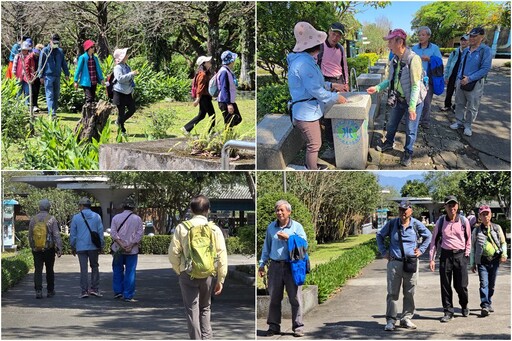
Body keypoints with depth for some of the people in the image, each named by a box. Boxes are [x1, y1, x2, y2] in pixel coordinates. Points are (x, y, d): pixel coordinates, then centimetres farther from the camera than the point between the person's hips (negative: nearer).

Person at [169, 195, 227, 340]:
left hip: (188, 275, -2)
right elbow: (222, 256, 0)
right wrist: (220, 280, 7)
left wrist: (179, 271, 13)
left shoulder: (182, 228, -2)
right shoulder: (214, 229, 0)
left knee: (192, 310, 3)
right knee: (205, 308, 20)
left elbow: (173, 253, -3)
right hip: (208, 274, 2)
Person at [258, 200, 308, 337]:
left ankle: (298, 327, 2)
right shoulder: (271, 227, 13)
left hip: (292, 266, -3)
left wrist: (288, 238, -11)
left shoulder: (297, 226, 4)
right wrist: (262, 264, 13)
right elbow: (266, 247, 18)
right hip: (275, 266, 3)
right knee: (274, 298, 6)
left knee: (295, 297, -3)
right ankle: (273, 326, 14)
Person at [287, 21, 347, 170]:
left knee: (313, 143, 24)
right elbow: (315, 90, -25)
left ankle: (311, 165, 39)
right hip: (307, 113, -10)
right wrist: (336, 98, -14)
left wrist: (331, 85, 12)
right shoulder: (304, 63, -26)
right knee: (314, 144, 4)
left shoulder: (305, 59, 9)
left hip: (309, 111, 10)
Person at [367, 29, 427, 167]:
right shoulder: (395, 60, -2)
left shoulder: (413, 59, -26)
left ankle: (408, 152, 26)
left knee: (410, 130, 7)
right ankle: (389, 143, 46)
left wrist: (412, 106, -26)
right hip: (398, 99, 7)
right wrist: (377, 88, -2)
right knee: (391, 124, 21)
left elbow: (416, 85, -25)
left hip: (413, 100, -7)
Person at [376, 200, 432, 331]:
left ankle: (406, 319, 16)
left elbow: (428, 236, 18)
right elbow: (379, 235, 14)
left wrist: (421, 250, 9)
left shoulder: (416, 224, 1)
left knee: (410, 293, 6)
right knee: (392, 293, -1)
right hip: (394, 262, -1)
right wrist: (384, 251, 7)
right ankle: (390, 320, 2)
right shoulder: (392, 224, 0)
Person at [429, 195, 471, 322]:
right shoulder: (440, 222, 2)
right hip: (445, 255, 1)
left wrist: (466, 255, 4)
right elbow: (434, 240, 7)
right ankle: (448, 312, 9)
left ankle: (464, 306, 28)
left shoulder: (464, 221, 0)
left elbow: (468, 239, 10)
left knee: (461, 285, 0)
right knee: (445, 285, 0)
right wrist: (432, 259, 2)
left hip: (460, 255, -1)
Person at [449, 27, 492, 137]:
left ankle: (468, 126, 17)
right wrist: (458, 78, 11)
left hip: (475, 83, -6)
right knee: (459, 103, 14)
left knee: (472, 107, 4)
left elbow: (485, 69, -18)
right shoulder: (466, 50, 7)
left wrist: (469, 78, -20)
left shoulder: (485, 50, -13)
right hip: (461, 81, 6)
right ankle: (459, 121, 28)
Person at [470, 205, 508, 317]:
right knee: (484, 283, -14)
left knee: (491, 284, 9)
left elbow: (503, 242, 11)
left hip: (495, 260, 2)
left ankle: (489, 303, 25)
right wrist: (472, 263, 9)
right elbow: (472, 247, 11)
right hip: (482, 261, -2)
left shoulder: (497, 228, 8)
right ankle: (484, 306, -20)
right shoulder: (476, 230, 6)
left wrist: (504, 254, -8)